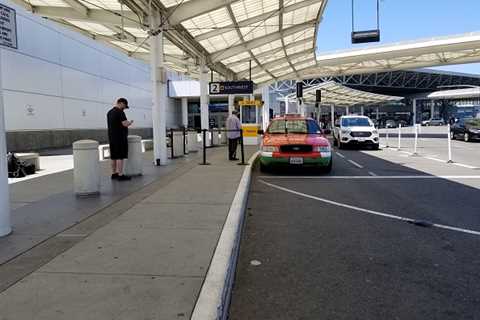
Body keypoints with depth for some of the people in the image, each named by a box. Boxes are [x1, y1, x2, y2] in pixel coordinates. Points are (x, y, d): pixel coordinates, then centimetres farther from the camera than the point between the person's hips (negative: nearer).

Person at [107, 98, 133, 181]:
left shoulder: (109, 112, 16)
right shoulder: (120, 112, -13)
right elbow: (125, 124, -21)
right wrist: (130, 122, -1)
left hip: (112, 137, 9)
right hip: (120, 138, -9)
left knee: (114, 157, 11)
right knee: (120, 157, -7)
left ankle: (114, 174, 17)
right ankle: (120, 175, -7)